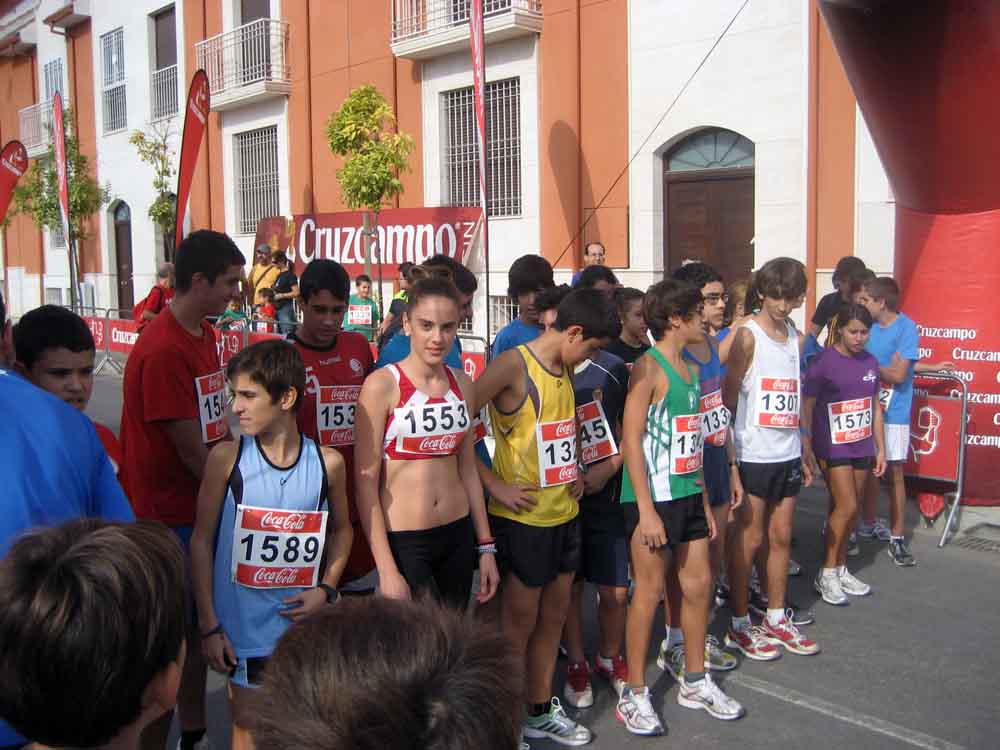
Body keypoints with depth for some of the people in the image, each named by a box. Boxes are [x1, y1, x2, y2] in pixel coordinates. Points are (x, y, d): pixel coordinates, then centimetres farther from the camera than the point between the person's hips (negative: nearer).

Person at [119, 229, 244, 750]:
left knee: (198, 626, 19)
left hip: (203, 509, 9)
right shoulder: (162, 351, -22)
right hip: (167, 519, -9)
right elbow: (192, 453, -19)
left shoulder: (204, 334, 7)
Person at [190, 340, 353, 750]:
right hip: (244, 628, -1)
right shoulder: (227, 457, -9)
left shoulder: (327, 463, -5)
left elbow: (341, 529, 11)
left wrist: (326, 589, -4)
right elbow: (202, 541, -3)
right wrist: (209, 626, -5)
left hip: (305, 624, 1)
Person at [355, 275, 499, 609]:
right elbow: (366, 481, -13)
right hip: (403, 541, -5)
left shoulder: (462, 384, 5)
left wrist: (485, 546, 12)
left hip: (458, 536, 5)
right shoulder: (383, 384, -12)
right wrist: (386, 569, -16)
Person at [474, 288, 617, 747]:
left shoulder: (565, 368, 7)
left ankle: (540, 711, 33)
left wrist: (574, 470, 10)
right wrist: (494, 484, -19)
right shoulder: (513, 366, -18)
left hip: (564, 512, 8)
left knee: (554, 615, 17)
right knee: (519, 621, 5)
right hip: (523, 517, -7)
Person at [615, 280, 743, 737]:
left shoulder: (690, 369, 13)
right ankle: (634, 695, 15)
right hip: (653, 497, -8)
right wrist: (646, 509, -20)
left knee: (698, 585, 14)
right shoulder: (649, 367, -13)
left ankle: (695, 682, 32)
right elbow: (631, 440, -17)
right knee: (650, 590, 1)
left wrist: (704, 501, 17)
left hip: (688, 494, 8)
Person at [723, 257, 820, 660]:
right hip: (753, 454, -6)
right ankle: (739, 626, 15)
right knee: (750, 539, 2)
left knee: (781, 536, 13)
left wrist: (802, 454, 15)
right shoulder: (747, 334, -10)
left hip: (787, 453, 6)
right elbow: (729, 395, -10)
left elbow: (793, 398, 16)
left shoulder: (795, 337, 11)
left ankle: (776, 619, 27)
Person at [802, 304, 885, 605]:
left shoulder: (870, 362, 7)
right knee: (846, 507, -9)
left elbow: (875, 407, 14)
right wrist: (806, 448, -15)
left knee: (846, 509, 11)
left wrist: (880, 448, 13)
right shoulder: (823, 362, -11)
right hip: (832, 447, -5)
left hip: (862, 447, 5)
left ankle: (840, 570, 23)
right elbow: (806, 406, -10)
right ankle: (826, 574, 5)